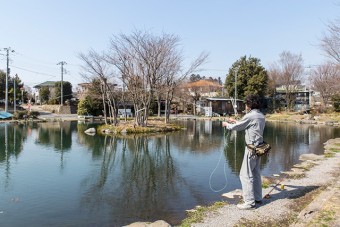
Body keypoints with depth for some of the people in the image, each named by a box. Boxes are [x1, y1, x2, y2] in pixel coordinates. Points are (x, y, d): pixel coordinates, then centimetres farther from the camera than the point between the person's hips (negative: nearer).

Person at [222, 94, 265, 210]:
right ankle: (257, 197, 28)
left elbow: (235, 127, -7)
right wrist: (235, 121, 29)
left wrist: (226, 124, 13)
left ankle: (250, 202, 1)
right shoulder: (261, 116, 9)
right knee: (255, 173, 18)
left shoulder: (250, 116, -18)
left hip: (252, 148, -9)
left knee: (245, 175, -3)